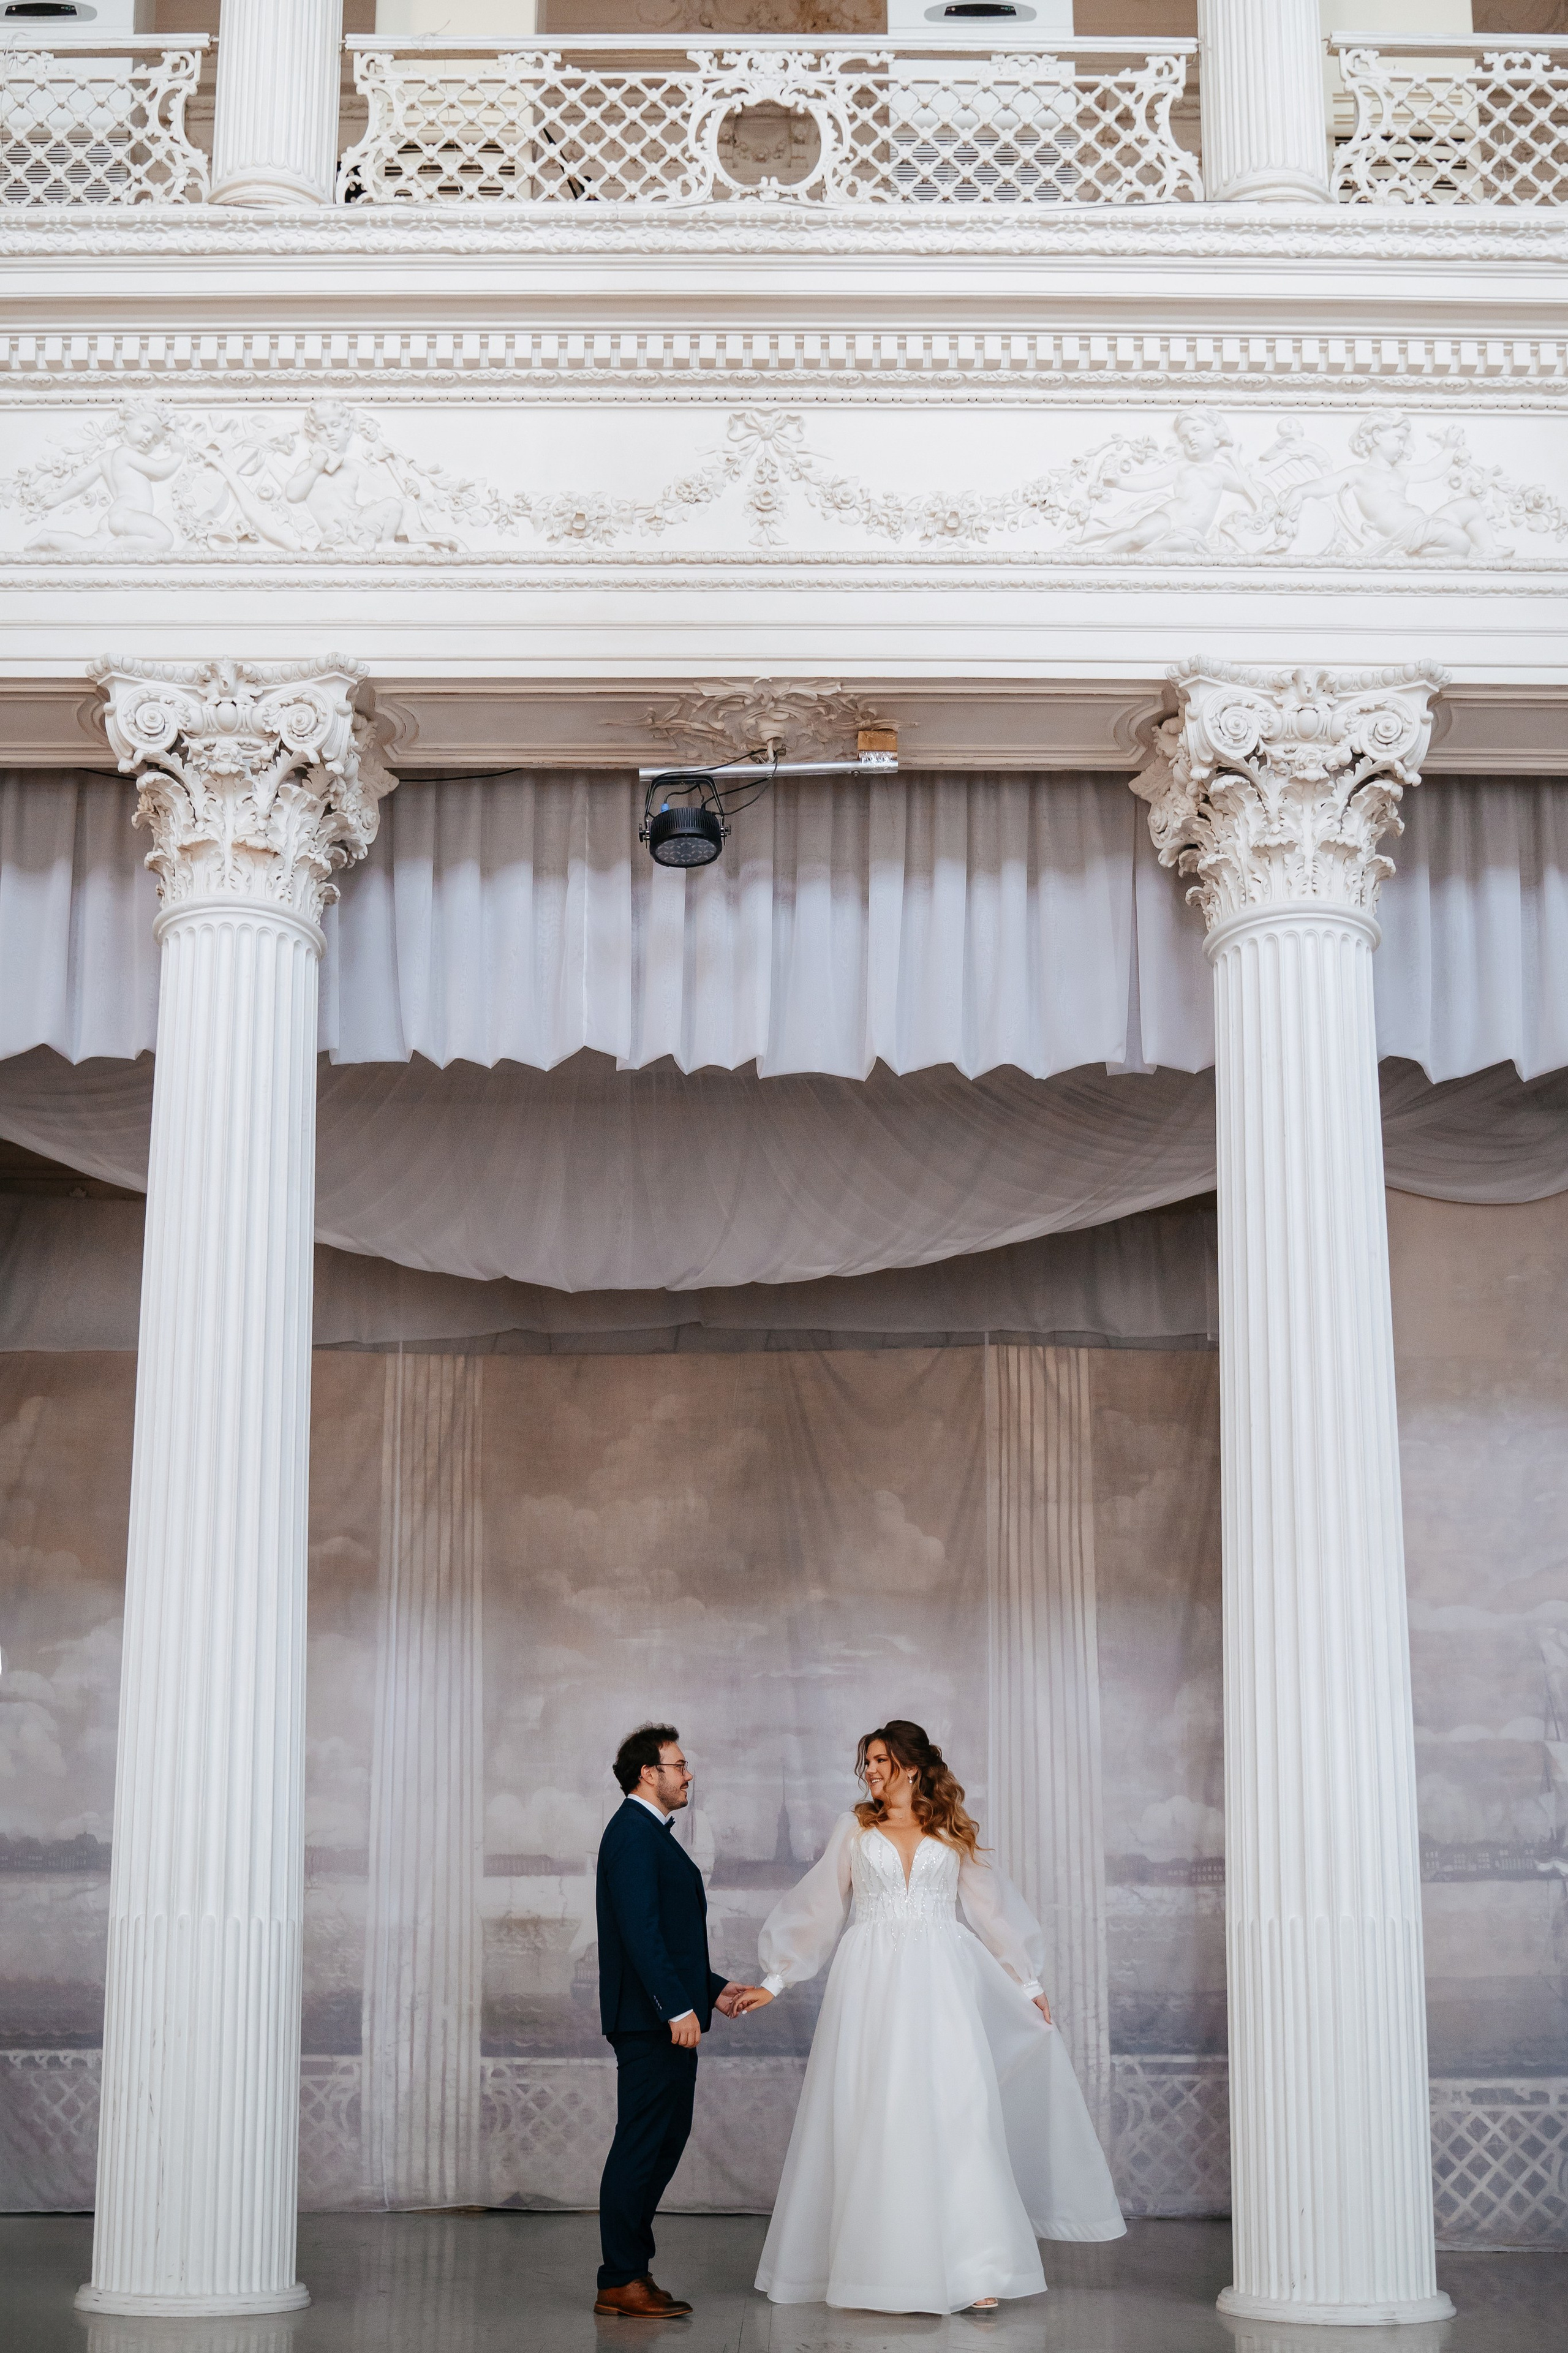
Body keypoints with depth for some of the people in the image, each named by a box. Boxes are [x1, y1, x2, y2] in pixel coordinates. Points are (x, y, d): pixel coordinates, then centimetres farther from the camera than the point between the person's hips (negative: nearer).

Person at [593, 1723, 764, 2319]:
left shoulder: (651, 1834, 20)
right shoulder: (635, 1834, -13)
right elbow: (640, 1930, -21)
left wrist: (713, 1989, 20)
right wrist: (679, 2006, -23)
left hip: (668, 2017, 10)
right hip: (652, 2021, -10)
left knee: (664, 2142, 12)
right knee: (641, 2145, -5)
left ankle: (631, 2269, 18)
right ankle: (621, 2282, 1)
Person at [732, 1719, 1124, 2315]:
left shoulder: (952, 1832, 11)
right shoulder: (855, 1828, 11)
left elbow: (990, 1908, 16)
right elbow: (817, 1908, 12)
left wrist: (1029, 1983, 18)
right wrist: (775, 1981, 9)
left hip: (938, 1981, 0)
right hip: (871, 1981, 1)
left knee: (953, 2113, -8)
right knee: (870, 2118, -2)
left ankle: (971, 2270, -7)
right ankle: (874, 2264, 5)